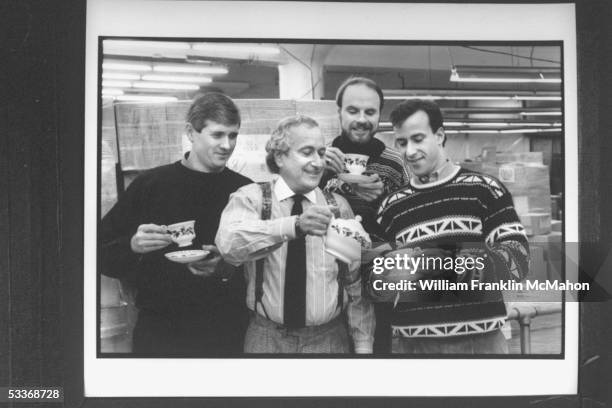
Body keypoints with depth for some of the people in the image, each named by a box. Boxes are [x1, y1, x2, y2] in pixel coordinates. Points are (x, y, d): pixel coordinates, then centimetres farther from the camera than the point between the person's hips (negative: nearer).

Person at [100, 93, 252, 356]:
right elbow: (103, 253, 1)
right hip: (158, 328, 0)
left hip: (225, 331, 1)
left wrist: (226, 270, -17)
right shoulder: (150, 184, -2)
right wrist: (133, 247, -19)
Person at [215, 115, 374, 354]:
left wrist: (363, 344, -2)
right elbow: (229, 243, -28)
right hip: (266, 340, -2)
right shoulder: (251, 198, -6)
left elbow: (356, 282, 3)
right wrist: (296, 224, -41)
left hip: (330, 340, 2)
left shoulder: (338, 206, 2)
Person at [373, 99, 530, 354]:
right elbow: (377, 285, 12)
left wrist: (426, 262, -19)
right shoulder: (391, 207, 9)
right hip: (412, 342, 2)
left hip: (479, 339, -2)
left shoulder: (484, 189, 0)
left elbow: (517, 258, -10)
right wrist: (385, 275, -13)